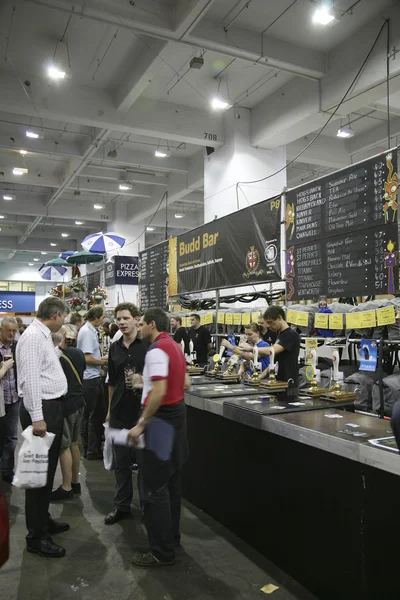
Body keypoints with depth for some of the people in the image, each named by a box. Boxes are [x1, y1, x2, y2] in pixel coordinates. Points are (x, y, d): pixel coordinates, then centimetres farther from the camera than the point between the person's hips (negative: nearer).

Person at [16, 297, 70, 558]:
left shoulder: (44, 336, 14)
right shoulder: (33, 336, -18)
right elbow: (30, 379, -24)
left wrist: (58, 349, 16)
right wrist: (36, 417, -25)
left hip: (52, 406, 10)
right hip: (42, 409, -10)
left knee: (48, 469, 19)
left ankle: (43, 519, 34)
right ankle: (36, 536, 11)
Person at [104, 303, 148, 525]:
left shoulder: (148, 345, -7)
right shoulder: (115, 348, 9)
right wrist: (110, 409, 18)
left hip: (143, 411, -4)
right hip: (120, 412, 5)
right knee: (121, 461, 13)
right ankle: (122, 506, 26)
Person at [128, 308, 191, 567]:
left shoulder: (157, 350, -19)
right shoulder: (175, 347, 11)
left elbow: (159, 393, -27)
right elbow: (186, 383, 16)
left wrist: (141, 424, -21)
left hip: (161, 419, -10)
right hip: (177, 413, 10)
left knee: (154, 487, -1)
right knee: (171, 482, 18)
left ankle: (162, 551, 7)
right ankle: (171, 536, 30)